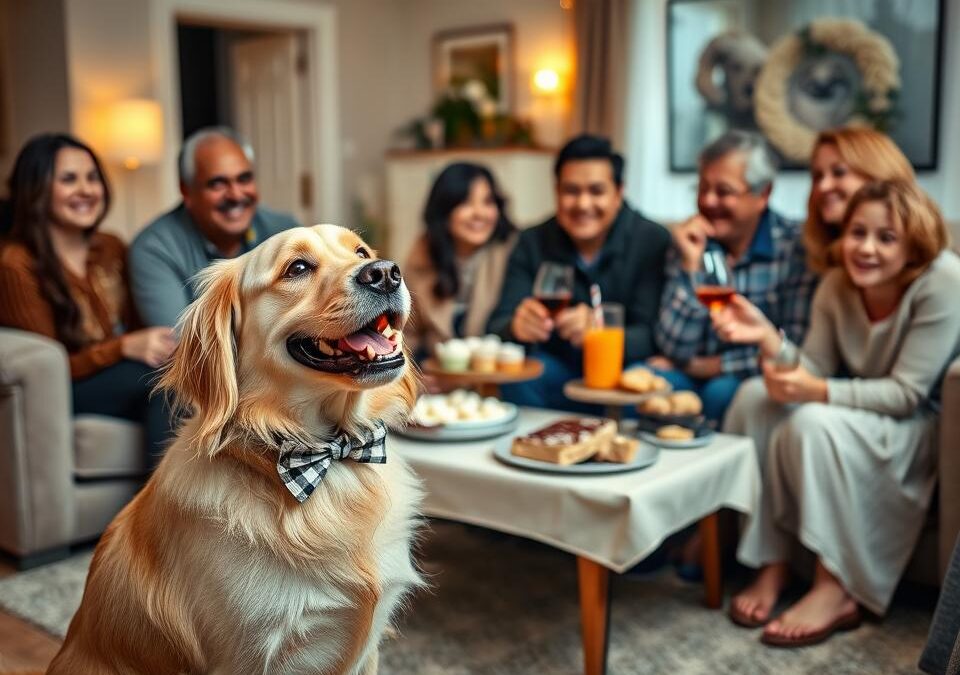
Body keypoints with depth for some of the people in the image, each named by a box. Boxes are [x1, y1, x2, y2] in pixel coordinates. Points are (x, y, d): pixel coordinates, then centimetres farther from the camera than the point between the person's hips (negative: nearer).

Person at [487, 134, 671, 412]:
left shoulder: (653, 242, -10)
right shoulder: (532, 243, -2)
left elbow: (651, 336, -18)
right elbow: (497, 326, -10)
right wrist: (516, 327, -36)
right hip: (560, 374, 2)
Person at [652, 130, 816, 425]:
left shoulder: (796, 246, -8)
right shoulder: (689, 242, 3)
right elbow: (675, 350, -4)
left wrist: (704, 365, -9)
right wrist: (690, 265, -14)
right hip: (698, 378, 3)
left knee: (721, 392, -33)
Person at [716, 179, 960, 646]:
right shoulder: (836, 284, -5)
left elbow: (906, 394, -24)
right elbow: (815, 373, -7)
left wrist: (818, 393, -35)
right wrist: (769, 338, -26)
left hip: (922, 427, -6)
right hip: (860, 411, 6)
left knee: (815, 424, -32)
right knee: (755, 396, -17)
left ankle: (835, 590, -21)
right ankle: (771, 564, -13)